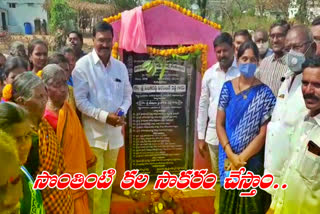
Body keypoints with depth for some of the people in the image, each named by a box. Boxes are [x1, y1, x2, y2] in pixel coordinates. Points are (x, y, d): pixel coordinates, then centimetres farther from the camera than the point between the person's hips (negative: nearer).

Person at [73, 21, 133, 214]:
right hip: (93, 132, -4)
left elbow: (127, 95, 10)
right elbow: (80, 100, -12)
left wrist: (122, 111, -11)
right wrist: (104, 116, -20)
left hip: (115, 131, 5)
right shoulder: (83, 65, -9)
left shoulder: (120, 67, 5)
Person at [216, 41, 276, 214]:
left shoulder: (264, 93, -8)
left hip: (252, 160, -2)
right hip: (228, 159, 2)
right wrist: (231, 156, -14)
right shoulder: (227, 88, -2)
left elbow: (263, 133, -11)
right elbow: (219, 124, -4)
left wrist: (241, 158, -15)